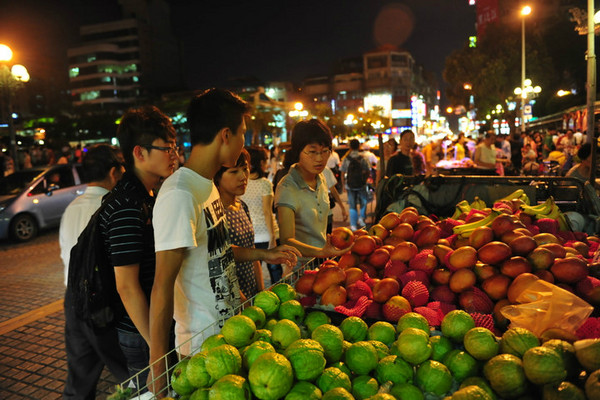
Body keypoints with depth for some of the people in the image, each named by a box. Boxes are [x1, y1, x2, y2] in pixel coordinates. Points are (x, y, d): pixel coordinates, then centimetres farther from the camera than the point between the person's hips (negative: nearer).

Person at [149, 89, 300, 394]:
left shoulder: (207, 184, 6)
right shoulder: (179, 195, -24)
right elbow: (163, 285, -25)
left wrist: (263, 254, 14)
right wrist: (158, 370, -22)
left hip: (229, 323, 9)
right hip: (203, 343, -9)